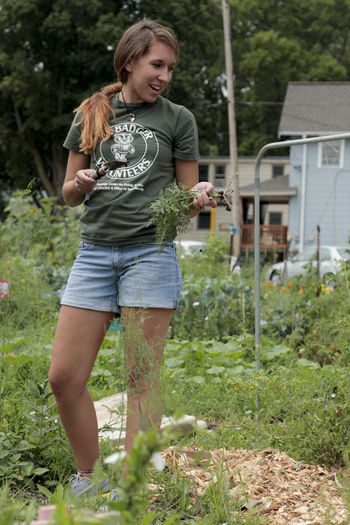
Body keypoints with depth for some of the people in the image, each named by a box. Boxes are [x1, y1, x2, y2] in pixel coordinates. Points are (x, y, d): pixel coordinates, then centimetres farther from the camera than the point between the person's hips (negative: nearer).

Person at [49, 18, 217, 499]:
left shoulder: (177, 119, 9)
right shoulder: (90, 116, 14)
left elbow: (187, 199, 11)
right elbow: (68, 195, 17)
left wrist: (201, 197, -12)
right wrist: (79, 185, -5)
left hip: (150, 252, -2)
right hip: (94, 252, 3)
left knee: (142, 379, -4)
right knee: (64, 377, -2)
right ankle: (89, 479, 16)